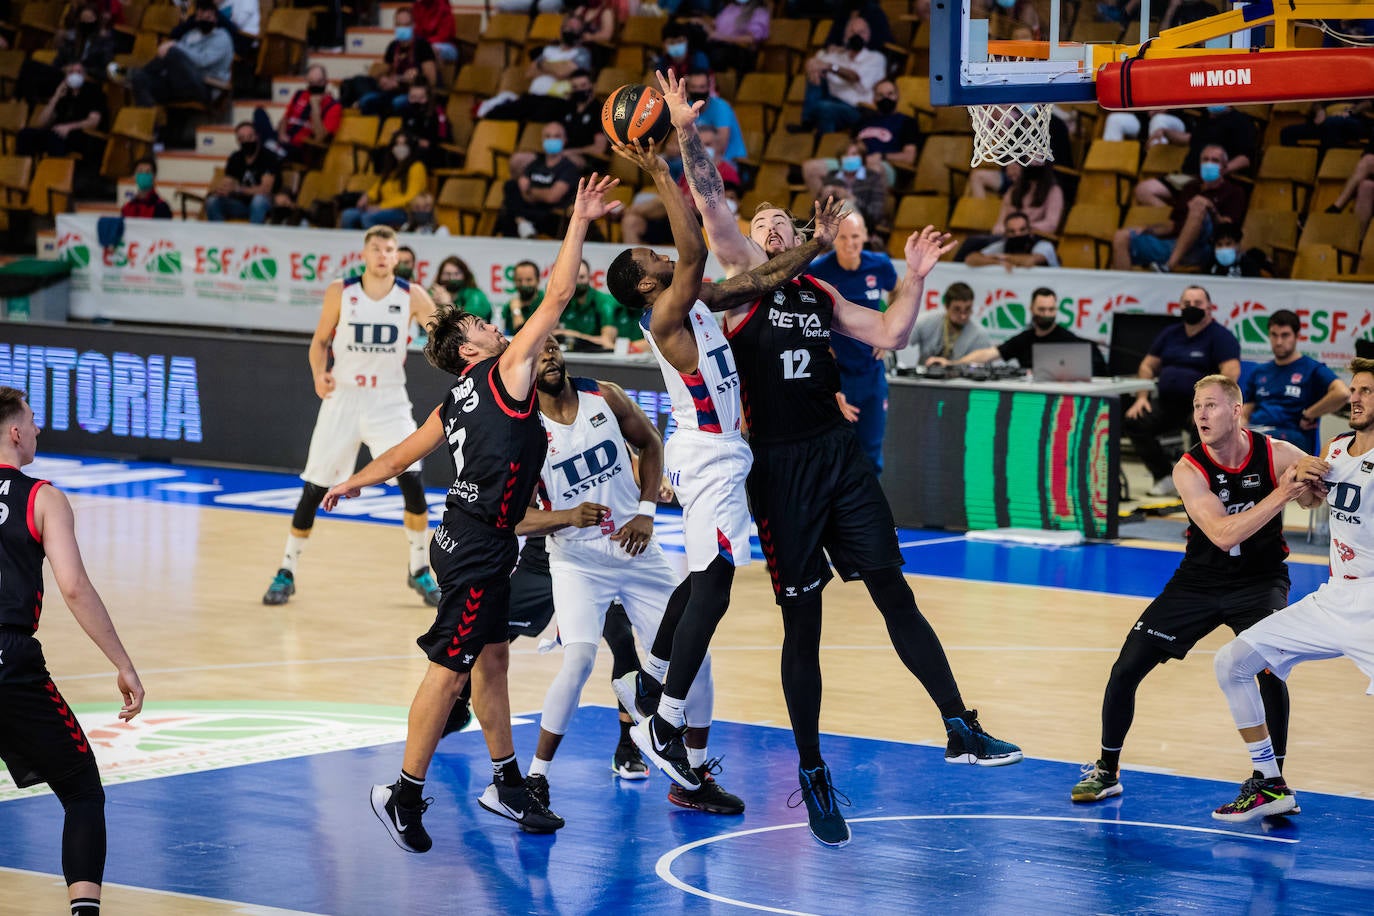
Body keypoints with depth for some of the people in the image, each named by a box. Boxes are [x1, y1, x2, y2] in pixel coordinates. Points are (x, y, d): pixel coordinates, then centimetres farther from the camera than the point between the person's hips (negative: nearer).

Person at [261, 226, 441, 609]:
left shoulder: (411, 296, -6)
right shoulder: (340, 293, -5)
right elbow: (320, 341, 5)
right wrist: (319, 374, -14)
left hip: (389, 401, 0)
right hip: (343, 398, 0)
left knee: (412, 483, -13)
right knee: (314, 488, 0)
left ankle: (419, 570, 6)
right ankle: (286, 572, 15)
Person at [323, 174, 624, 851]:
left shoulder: (457, 402, 11)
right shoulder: (504, 374, -10)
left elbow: (404, 453, 22)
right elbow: (558, 297, -15)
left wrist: (354, 484, 38)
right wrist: (578, 224, -12)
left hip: (467, 537, 10)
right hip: (478, 546, -10)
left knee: (491, 659, 17)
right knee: (450, 668, -6)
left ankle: (507, 784, 27)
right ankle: (405, 796, -2)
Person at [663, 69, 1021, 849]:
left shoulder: (819, 294, 15)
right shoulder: (743, 281, 1)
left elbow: (890, 336, 19)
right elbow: (712, 207, -14)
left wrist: (914, 279, 8)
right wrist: (688, 135, -25)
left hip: (839, 456, 4)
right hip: (780, 464, -4)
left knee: (895, 593, 0)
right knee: (802, 622, 1)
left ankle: (961, 730, 0)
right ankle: (813, 774, 10)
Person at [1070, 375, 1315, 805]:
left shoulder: (1275, 454, -16)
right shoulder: (1189, 469, -18)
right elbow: (1223, 534, -30)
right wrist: (1281, 494, -37)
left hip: (1259, 580, -1)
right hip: (1200, 581, 1)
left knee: (1270, 668, -27)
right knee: (1125, 670, -2)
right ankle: (1107, 771, 19)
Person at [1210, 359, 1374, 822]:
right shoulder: (1336, 448, 9)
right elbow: (1309, 499, 28)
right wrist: (1305, 479, 6)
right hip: (1332, 600, 8)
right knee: (1233, 661, 9)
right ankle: (1269, 785, 19)